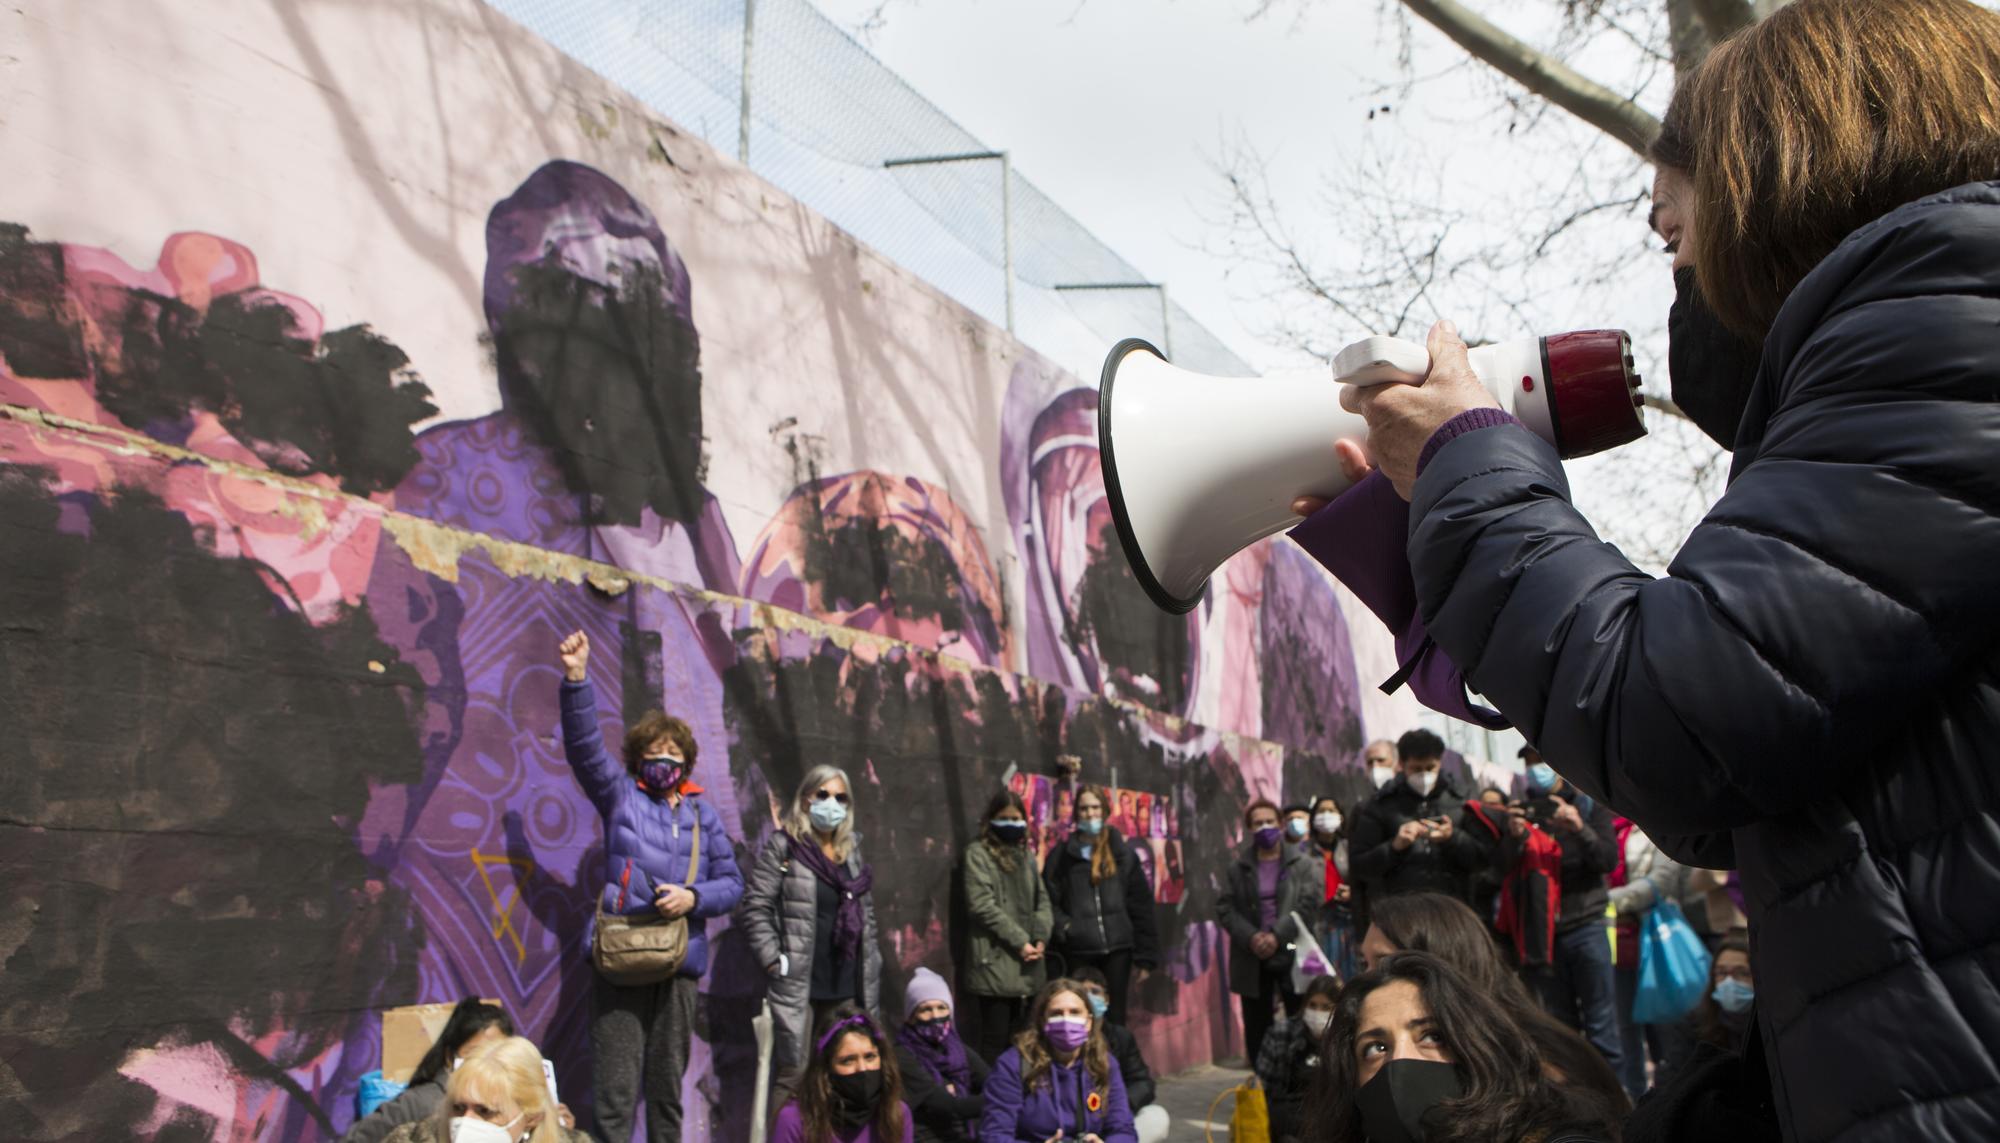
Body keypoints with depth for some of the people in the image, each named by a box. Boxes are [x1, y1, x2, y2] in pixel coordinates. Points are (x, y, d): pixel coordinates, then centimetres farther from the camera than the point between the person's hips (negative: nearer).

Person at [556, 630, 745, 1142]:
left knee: (668, 1084, 11)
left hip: (680, 965, 3)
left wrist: (693, 897, -9)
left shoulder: (703, 815, 12)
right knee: (616, 1087, -5)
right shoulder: (620, 795, 7)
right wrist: (577, 679, -19)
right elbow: (584, 745, -7)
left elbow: (733, 884, 11)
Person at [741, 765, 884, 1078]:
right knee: (792, 1076, -3)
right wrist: (774, 959, -13)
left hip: (846, 987, 5)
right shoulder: (783, 847, -3)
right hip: (798, 986, -5)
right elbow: (754, 908, -7)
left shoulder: (850, 850, 15)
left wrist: (870, 967, 14)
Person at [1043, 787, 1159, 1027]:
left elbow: (1140, 904, 4)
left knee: (1114, 1016, 6)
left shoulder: (1121, 852, 7)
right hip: (1077, 951, -1)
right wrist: (1063, 927, -15)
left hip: (1117, 947, 1)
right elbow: (1048, 901, 3)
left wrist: (1145, 954, 0)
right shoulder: (1062, 855, 5)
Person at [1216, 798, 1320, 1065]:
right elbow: (1224, 908, 2)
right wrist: (1251, 937, -13)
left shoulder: (1304, 866, 3)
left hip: (1292, 956, -2)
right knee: (1256, 1028, 7)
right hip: (1252, 960, 2)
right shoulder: (1238, 869, 9)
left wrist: (1277, 936, -16)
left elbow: (1309, 904, -8)